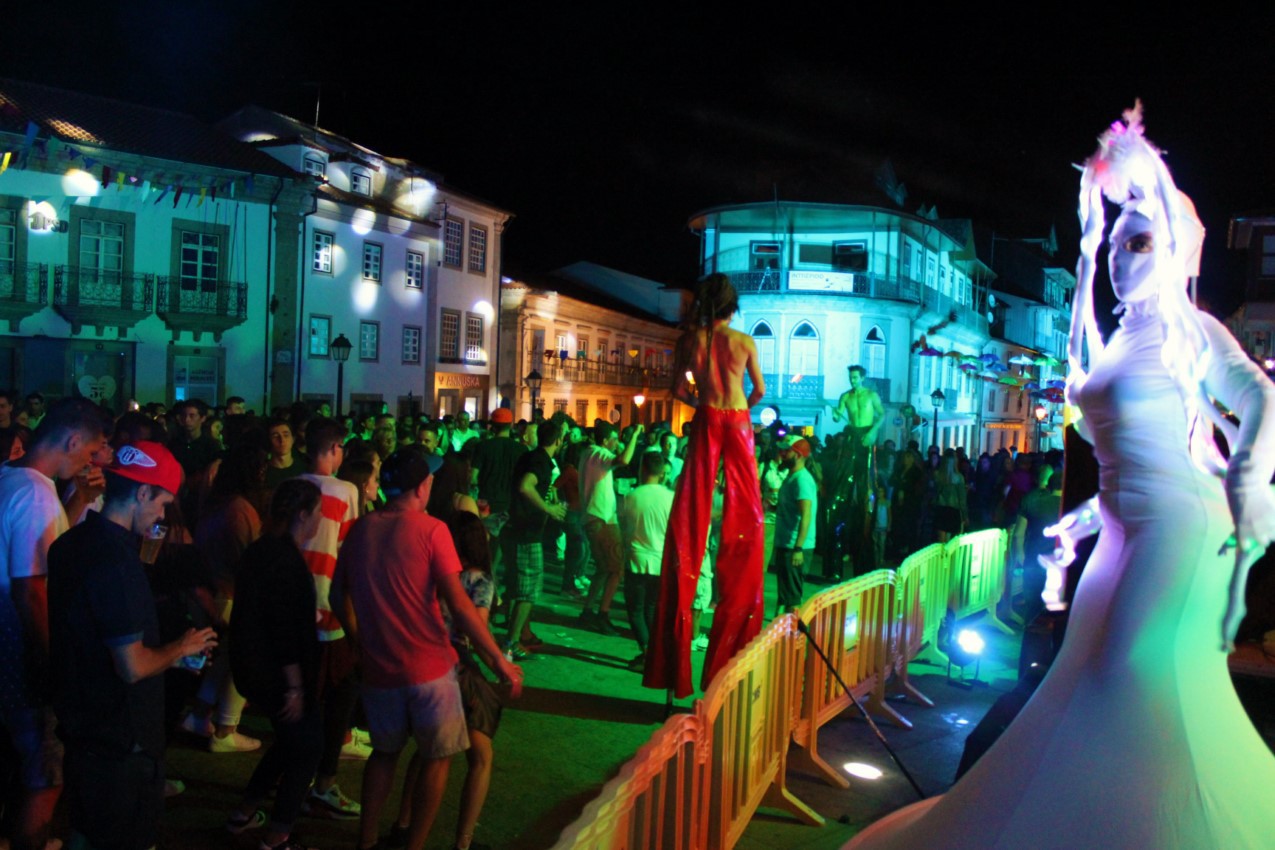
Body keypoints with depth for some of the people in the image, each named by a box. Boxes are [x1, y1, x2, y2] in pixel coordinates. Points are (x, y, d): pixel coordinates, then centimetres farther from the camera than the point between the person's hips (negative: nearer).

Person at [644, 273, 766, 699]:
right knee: (744, 514, 6)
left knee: (691, 514, 4)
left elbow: (679, 390, 2)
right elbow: (759, 391, 4)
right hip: (738, 423, 0)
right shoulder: (744, 341, -2)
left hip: (706, 422, 0)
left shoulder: (689, 340, 0)